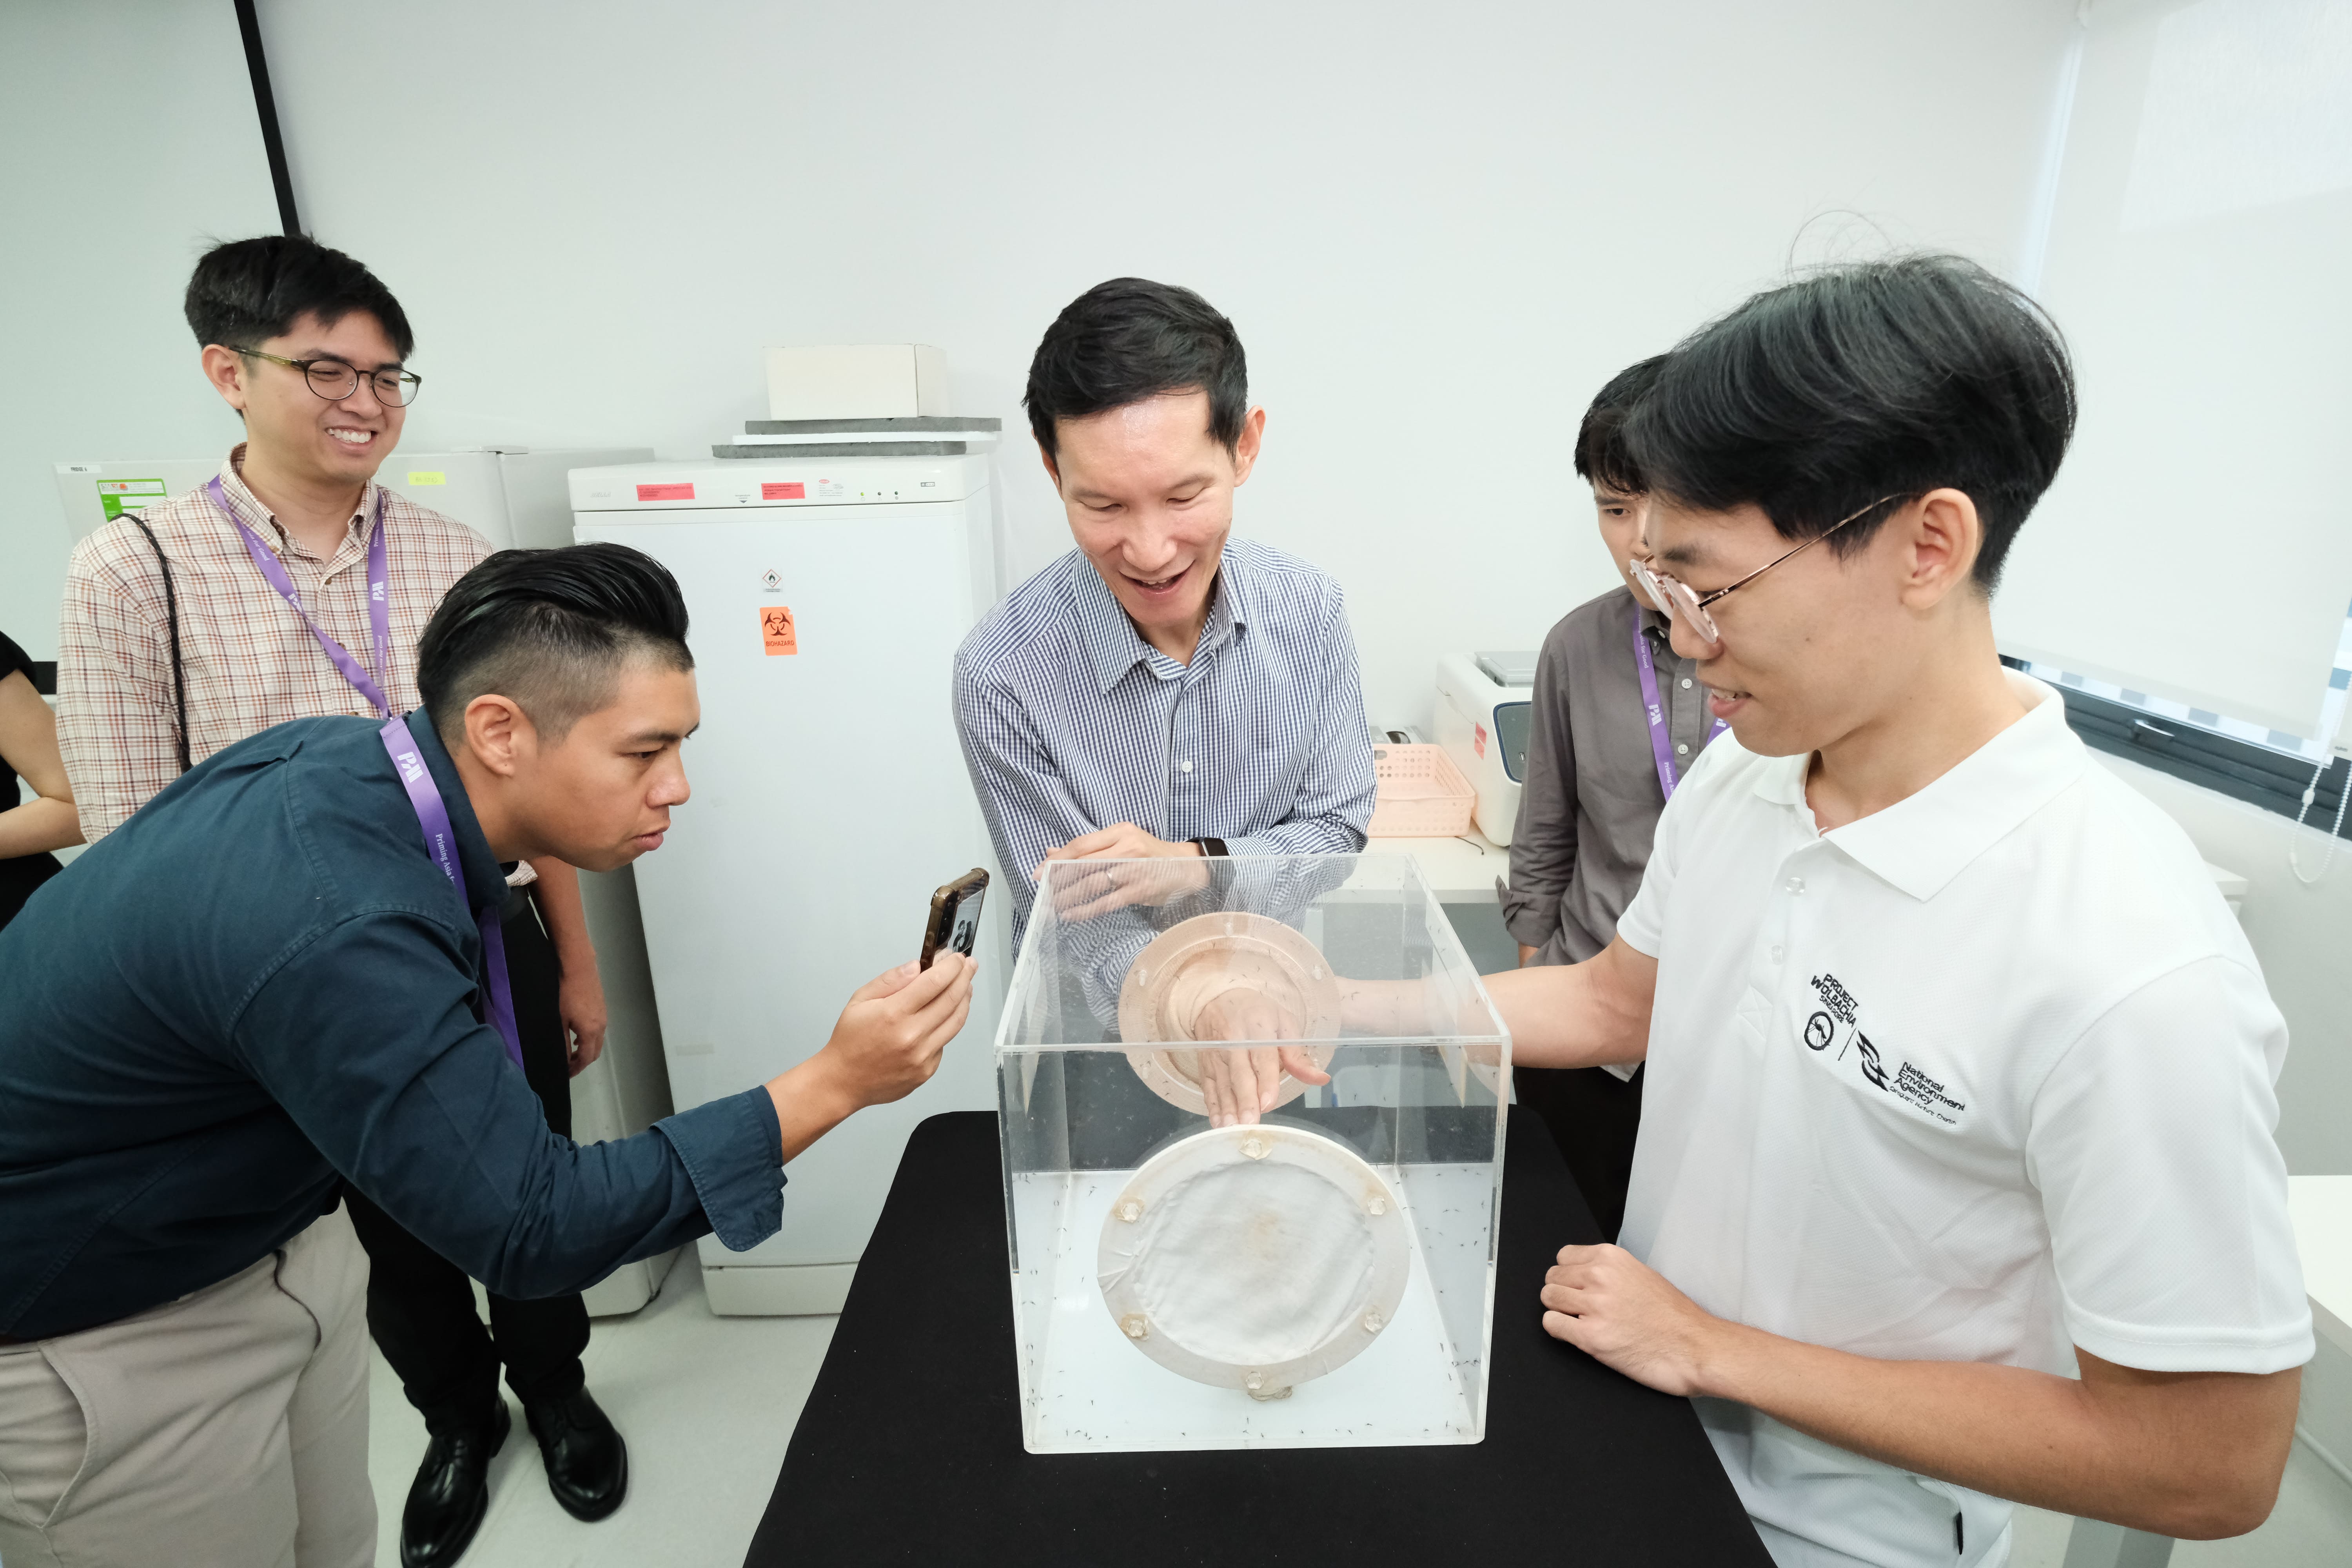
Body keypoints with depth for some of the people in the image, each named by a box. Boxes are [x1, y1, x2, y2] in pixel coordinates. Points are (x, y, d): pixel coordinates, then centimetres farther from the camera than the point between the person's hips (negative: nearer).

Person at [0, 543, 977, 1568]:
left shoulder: (340, 752, -13)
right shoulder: (338, 937, -39)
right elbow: (531, 1231, -33)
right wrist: (834, 1084, -36)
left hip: (260, 1235, 7)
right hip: (83, 1326, -7)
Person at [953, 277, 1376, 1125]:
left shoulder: (1310, 609, -17)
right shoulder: (1002, 673, -27)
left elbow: (1336, 828, -9)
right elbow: (1080, 927, -21)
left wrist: (1193, 861, -27)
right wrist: (1213, 1007, -40)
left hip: (1274, 1009, 3)